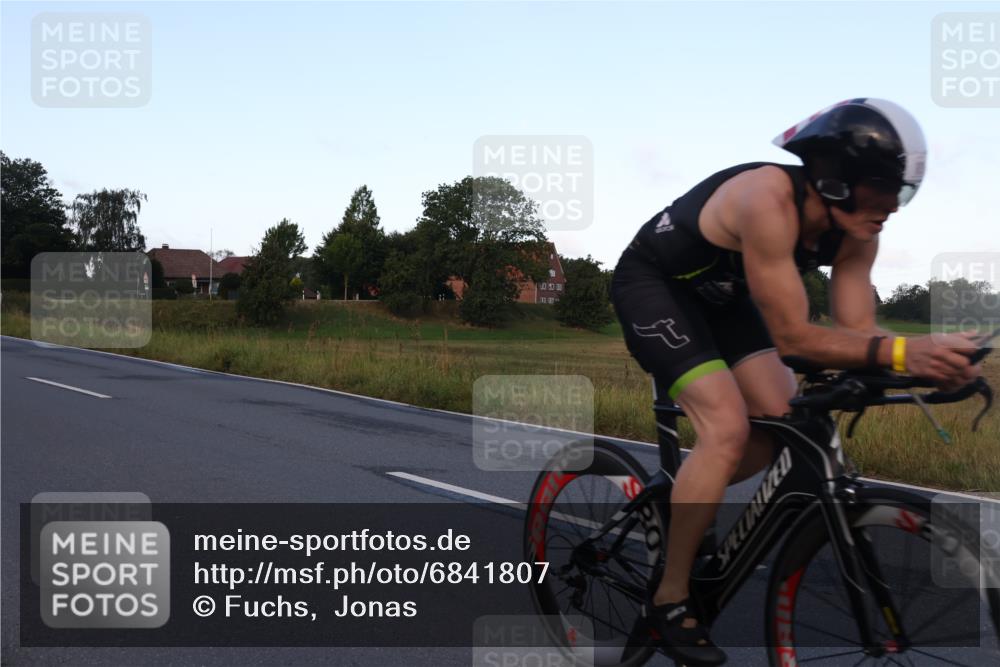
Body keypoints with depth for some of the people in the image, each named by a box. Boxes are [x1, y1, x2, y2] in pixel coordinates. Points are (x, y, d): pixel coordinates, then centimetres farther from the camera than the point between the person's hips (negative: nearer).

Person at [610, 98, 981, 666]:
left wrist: (926, 359, -33)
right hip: (652, 283, -8)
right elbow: (792, 336, -36)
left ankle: (681, 501, 24)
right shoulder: (768, 201, -36)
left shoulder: (853, 231, -13)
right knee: (728, 427, -22)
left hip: (717, 294, 8)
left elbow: (858, 329, -14)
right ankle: (670, 600, -9)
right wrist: (901, 352, -46)